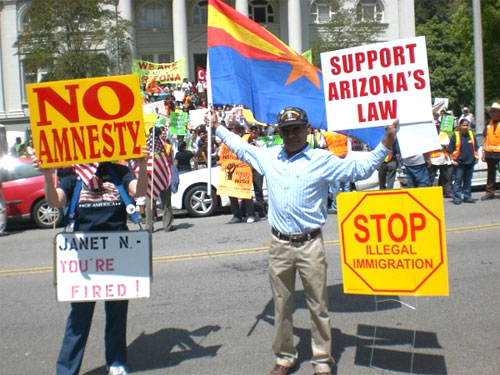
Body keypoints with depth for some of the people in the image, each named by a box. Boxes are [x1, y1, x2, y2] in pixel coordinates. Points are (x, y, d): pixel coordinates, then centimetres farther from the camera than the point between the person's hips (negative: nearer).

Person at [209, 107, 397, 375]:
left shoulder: (323, 160, -3)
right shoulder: (268, 157, 8)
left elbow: (361, 169, 0)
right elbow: (240, 147, 24)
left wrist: (385, 145, -11)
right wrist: (217, 127, 29)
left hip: (310, 245, -3)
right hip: (279, 245, 3)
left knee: (318, 306, 6)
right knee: (282, 306, 14)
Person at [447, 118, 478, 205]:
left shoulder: (471, 134, 8)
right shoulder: (455, 135, -3)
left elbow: (475, 148, 17)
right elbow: (450, 150, -3)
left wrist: (476, 157, 10)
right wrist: (453, 160, -7)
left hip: (470, 162, 4)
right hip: (459, 163, -4)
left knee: (468, 181, 11)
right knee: (458, 181, -3)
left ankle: (467, 197, 20)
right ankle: (457, 198, 2)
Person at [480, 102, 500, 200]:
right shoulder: (489, 124, 14)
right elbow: (484, 138, 16)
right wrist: (483, 151, 9)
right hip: (489, 153, 5)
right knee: (491, 174, 12)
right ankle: (490, 192, 18)